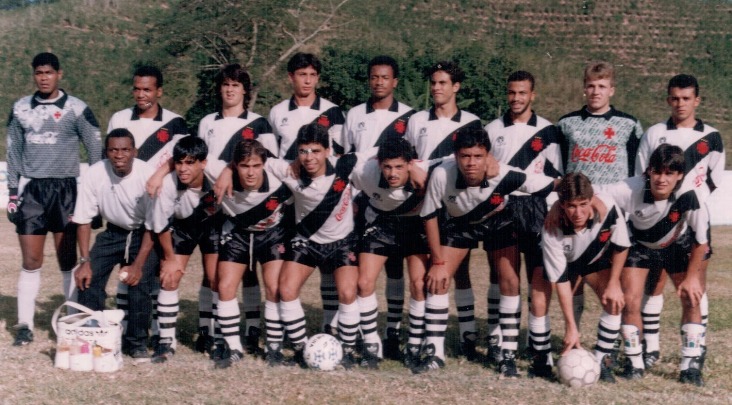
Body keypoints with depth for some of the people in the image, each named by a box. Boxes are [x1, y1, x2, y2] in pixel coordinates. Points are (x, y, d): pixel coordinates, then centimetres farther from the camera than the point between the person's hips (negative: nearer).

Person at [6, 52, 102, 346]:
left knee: (68, 260, 1)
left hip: (65, 190, -2)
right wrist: (12, 193, 8)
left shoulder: (76, 109, -1)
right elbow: (13, 153, 14)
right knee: (30, 262, 2)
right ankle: (25, 325, 6)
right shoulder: (20, 109, 8)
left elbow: (96, 152, 1)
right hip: (31, 190, 2)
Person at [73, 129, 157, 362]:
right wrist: (85, 261, -16)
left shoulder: (148, 175, -25)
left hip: (144, 234, -2)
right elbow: (84, 221, -10)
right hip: (113, 232, 2)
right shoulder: (94, 175, -20)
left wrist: (138, 264, -24)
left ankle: (137, 342, -3)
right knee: (88, 279, -14)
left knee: (140, 282, -21)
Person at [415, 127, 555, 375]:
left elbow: (556, 186, -27)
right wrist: (438, 261, -14)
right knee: (436, 280, -7)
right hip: (459, 223, 1)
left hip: (499, 221, -1)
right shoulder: (441, 175, -34)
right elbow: (429, 216, -18)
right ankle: (434, 353, 4)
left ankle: (508, 355, 4)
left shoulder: (505, 176, -37)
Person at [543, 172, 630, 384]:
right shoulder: (552, 229, -39)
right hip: (565, 261, 0)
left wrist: (613, 284, -15)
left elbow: (621, 246, -16)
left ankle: (601, 361, -5)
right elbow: (561, 279, -32)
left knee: (613, 304, -17)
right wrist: (571, 326, -31)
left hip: (597, 257, 1)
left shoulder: (608, 208, -37)